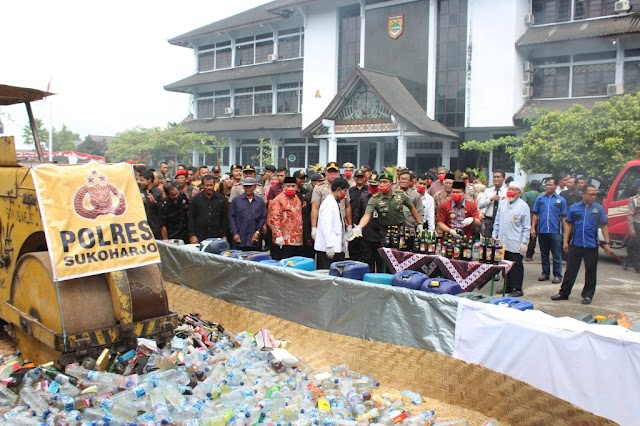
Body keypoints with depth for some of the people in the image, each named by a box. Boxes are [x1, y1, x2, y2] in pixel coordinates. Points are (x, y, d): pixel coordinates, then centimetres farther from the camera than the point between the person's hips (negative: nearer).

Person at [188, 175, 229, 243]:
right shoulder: (195, 199, 6)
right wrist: (192, 235, -2)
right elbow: (191, 219, 5)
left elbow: (225, 219, 8)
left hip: (217, 238, 0)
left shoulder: (221, 199, 7)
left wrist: (225, 236, 3)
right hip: (200, 238, 0)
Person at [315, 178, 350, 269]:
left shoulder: (335, 203, 16)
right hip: (327, 249, -9)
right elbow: (325, 227, -18)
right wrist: (329, 246, -20)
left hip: (336, 247, 9)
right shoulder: (328, 203, -12)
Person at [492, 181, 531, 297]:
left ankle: (517, 289, 9)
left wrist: (524, 243, -9)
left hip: (515, 244, -5)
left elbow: (526, 227, -5)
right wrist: (494, 235, 13)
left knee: (516, 266, 1)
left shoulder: (523, 206, -5)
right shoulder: (502, 203, 11)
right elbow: (497, 221, 17)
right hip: (502, 242, 5)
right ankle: (508, 286, 22)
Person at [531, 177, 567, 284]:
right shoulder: (540, 199, 6)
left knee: (557, 255, 2)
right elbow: (535, 214, 7)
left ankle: (557, 275, 8)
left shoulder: (561, 200, 2)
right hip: (542, 231, 2)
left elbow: (564, 217, 3)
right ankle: (545, 273, 21)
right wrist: (533, 228, -1)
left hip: (555, 231, -2)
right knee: (544, 254, 12)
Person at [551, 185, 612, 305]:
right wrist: (565, 241, 1)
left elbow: (604, 226, 4)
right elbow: (568, 224, 5)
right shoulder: (574, 207, 1)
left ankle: (587, 295, 19)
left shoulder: (599, 208, 1)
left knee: (591, 271, 7)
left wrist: (607, 243, -1)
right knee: (571, 270, 7)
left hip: (591, 245, 0)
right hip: (575, 244, 0)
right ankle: (564, 293, 14)